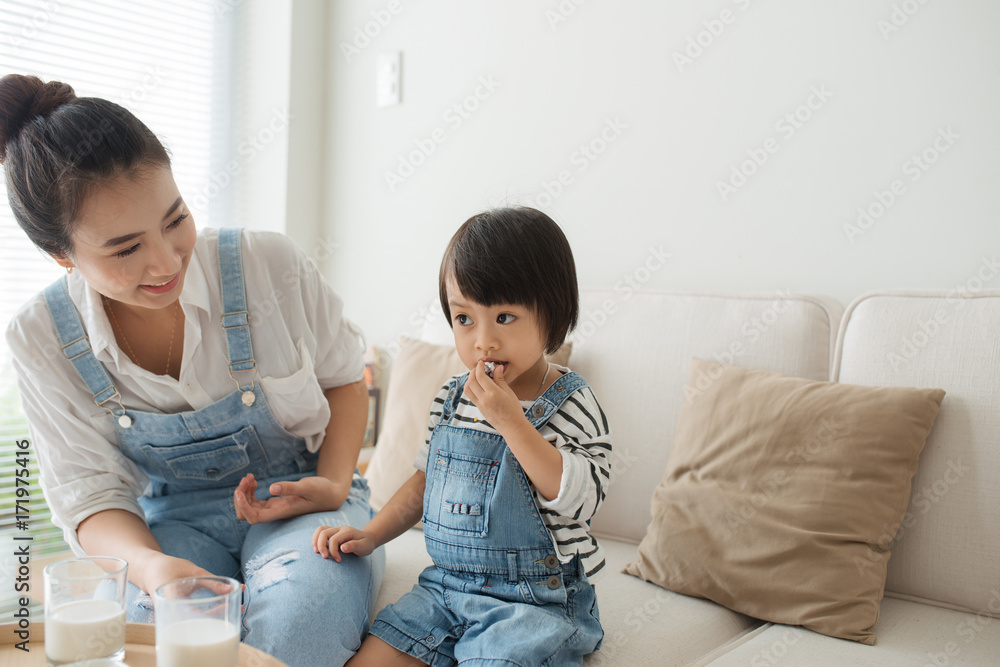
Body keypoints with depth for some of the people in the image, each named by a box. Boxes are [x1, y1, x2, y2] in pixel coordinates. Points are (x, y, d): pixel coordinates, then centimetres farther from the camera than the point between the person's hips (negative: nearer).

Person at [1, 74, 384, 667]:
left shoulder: (270, 264, -15)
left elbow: (344, 377, 2)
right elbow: (90, 495, -7)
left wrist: (334, 484, -13)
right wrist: (150, 564, -29)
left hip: (302, 502, 0)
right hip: (173, 519, 1)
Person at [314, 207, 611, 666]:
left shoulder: (570, 404, -12)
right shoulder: (451, 399, 5)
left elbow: (579, 498, -23)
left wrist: (509, 420, -26)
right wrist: (369, 536, 7)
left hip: (534, 598, -5)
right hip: (446, 586, 6)